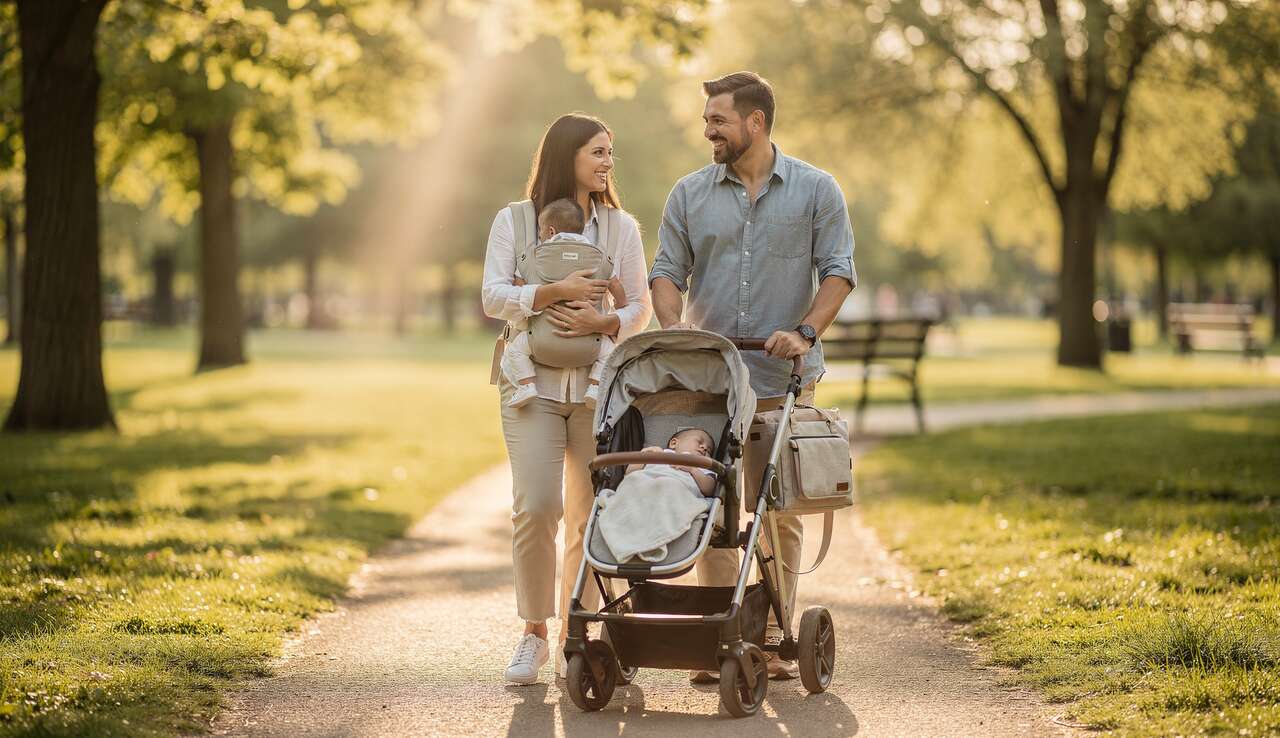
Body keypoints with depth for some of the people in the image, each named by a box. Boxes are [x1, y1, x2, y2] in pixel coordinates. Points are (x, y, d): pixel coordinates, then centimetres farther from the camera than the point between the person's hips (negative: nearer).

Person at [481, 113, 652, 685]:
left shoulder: (621, 227, 10)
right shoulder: (514, 222, 4)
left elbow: (639, 309, 9)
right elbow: (493, 297, -3)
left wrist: (600, 322, -11)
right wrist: (556, 292, -16)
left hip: (600, 386, 2)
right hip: (535, 383, -2)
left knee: (591, 518, 3)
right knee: (536, 509, -14)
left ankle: (574, 638, 13)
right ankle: (533, 633, 1)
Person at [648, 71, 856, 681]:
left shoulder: (816, 190, 4)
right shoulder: (689, 194, 9)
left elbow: (838, 270, 0)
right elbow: (668, 271, 7)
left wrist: (805, 332, -15)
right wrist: (675, 331, -11)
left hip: (784, 379, -2)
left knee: (781, 513, 2)